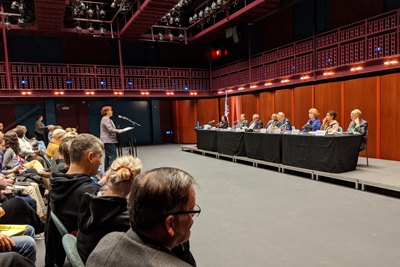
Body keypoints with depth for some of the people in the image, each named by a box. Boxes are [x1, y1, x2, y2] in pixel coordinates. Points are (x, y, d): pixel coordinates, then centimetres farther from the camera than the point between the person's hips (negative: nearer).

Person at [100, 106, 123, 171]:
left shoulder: (108, 119, 20)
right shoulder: (105, 119, -13)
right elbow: (110, 129, -21)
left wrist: (118, 131, 14)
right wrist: (119, 131, -14)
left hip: (108, 140, 11)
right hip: (108, 140, -11)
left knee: (108, 156, 13)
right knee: (113, 155, -12)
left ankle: (106, 171, 18)